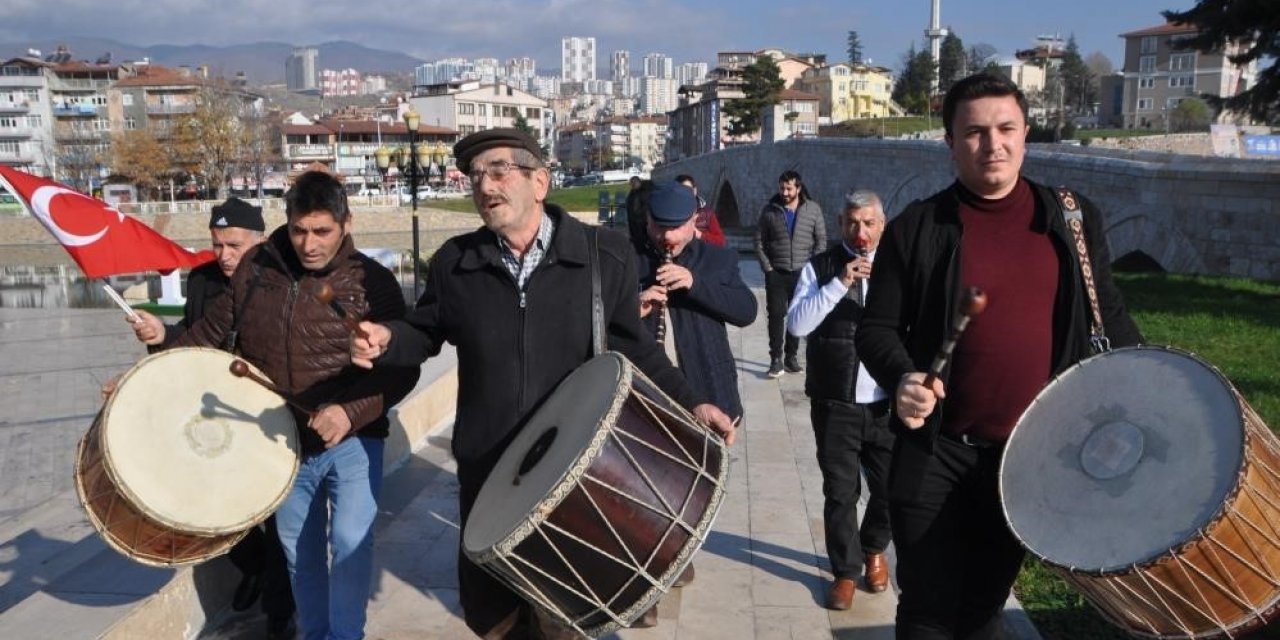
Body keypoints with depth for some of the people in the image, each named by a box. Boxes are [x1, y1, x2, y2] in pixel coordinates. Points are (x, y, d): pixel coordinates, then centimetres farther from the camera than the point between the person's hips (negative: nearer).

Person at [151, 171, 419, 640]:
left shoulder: (372, 282, -11)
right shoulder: (255, 267, -2)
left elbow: (402, 368, -11)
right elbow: (212, 332, 9)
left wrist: (351, 411, -24)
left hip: (352, 442, -3)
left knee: (350, 542, -16)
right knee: (300, 554, 16)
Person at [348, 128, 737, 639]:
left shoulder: (606, 256, -8)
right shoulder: (454, 263, -3)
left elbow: (634, 347, 1)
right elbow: (426, 332, 11)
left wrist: (690, 403, -8)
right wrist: (386, 340, -11)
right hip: (487, 470, 2)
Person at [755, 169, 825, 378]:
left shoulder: (813, 210, 2)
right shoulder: (770, 210, 1)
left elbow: (821, 241, 2)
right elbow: (759, 241, 2)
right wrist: (767, 267, -6)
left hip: (802, 273, 1)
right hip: (776, 273, -1)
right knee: (776, 315, -4)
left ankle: (791, 356, 18)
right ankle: (776, 359, -1)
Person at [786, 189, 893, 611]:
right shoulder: (820, 268, 1)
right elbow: (796, 323, -10)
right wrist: (840, 284, -18)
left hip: (887, 404, 2)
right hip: (835, 404, -1)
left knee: (891, 489, 9)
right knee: (840, 492, 7)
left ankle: (874, 549, 38)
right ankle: (846, 570, 25)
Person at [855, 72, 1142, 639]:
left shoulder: (1074, 220, 4)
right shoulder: (915, 228, -5)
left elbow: (1108, 315, 13)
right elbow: (877, 328, -4)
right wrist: (901, 379, -23)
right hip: (936, 454, -2)